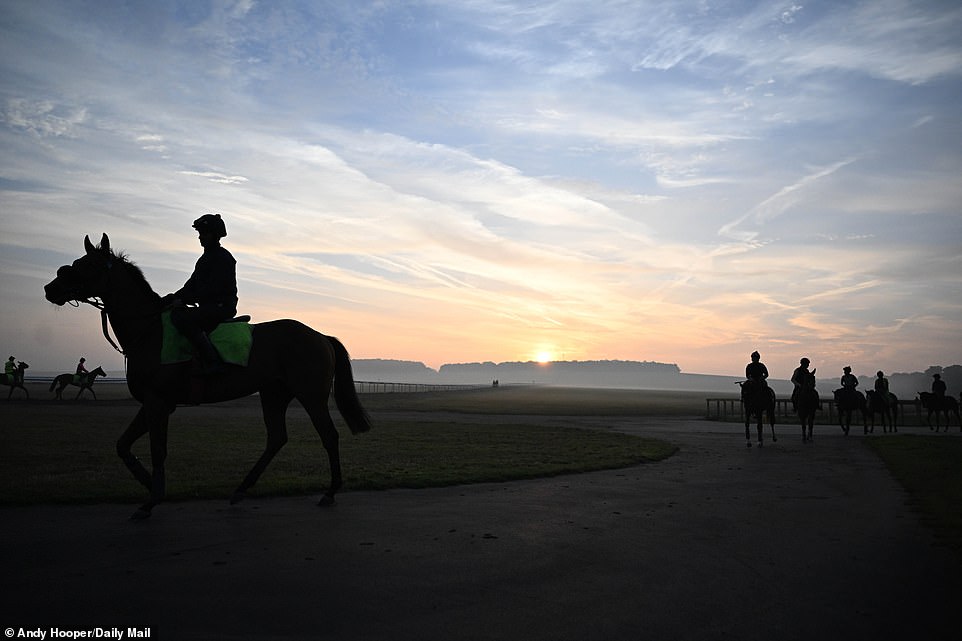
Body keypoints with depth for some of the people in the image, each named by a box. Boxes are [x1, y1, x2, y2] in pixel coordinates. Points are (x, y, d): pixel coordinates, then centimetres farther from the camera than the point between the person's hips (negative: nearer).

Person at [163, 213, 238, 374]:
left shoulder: (222, 257, -10)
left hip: (221, 306, -11)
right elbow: (192, 284, 20)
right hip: (209, 307, 11)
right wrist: (174, 298, 5)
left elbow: (213, 288, -19)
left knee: (179, 316, -26)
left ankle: (212, 361, -31)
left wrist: (184, 300, -19)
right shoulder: (205, 258, 21)